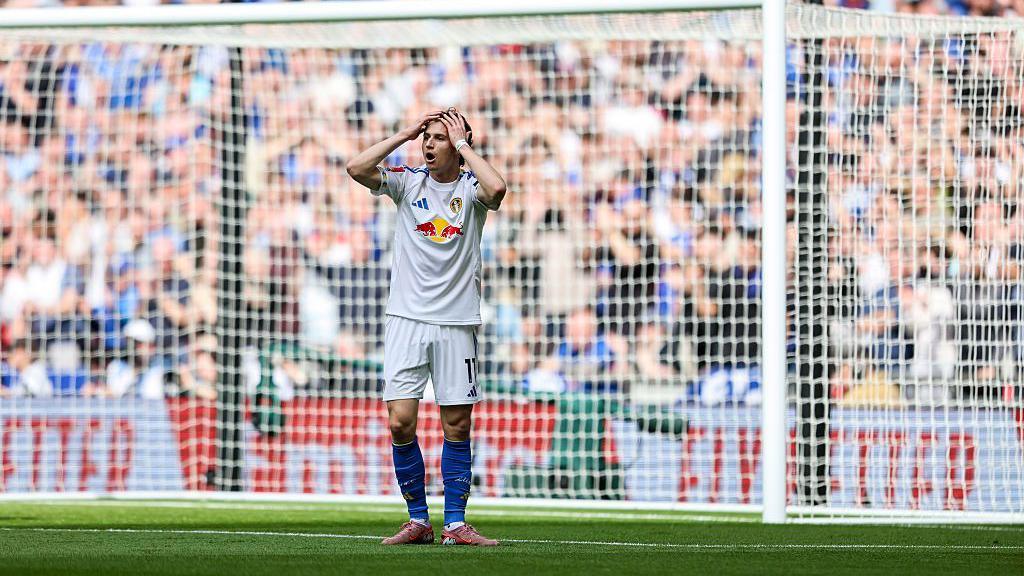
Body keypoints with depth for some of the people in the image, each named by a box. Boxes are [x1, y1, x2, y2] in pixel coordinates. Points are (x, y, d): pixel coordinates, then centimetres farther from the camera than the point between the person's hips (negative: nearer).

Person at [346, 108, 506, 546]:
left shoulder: (470, 187, 2)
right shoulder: (408, 182, 6)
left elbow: (496, 188, -22)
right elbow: (357, 168, -9)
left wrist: (462, 144, -10)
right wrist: (406, 134, -5)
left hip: (456, 323, -1)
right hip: (407, 319, 1)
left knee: (457, 425, 2)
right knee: (400, 423, -7)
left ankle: (455, 523, 10)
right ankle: (418, 521, 4)